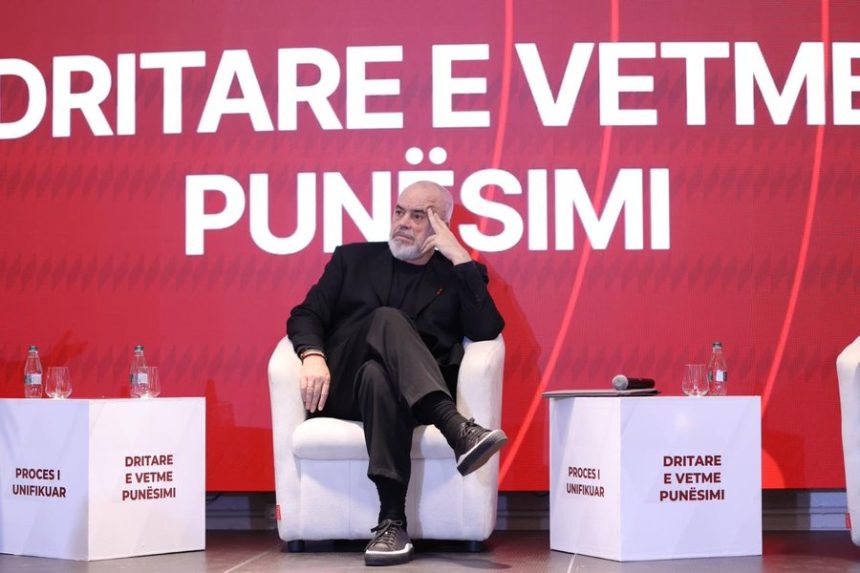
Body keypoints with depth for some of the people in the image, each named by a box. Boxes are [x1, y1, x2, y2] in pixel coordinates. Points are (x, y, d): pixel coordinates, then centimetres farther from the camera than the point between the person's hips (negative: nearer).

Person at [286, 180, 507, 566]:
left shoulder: (457, 276, 17)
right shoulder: (354, 258, 22)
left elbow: (487, 331, -1)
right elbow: (306, 316, 12)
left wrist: (461, 257, -3)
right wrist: (313, 356, -10)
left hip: (413, 398, 0)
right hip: (341, 391, 0)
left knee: (378, 375, -38)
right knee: (387, 318, -31)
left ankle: (392, 521, -47)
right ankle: (457, 431, -49)